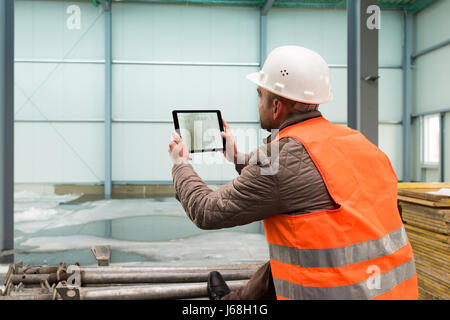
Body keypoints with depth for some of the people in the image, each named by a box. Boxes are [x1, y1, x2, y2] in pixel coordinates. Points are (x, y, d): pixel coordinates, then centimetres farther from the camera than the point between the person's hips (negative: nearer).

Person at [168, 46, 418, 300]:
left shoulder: (283, 157, -20)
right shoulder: (352, 139, 3)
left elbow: (209, 212, -9)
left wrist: (181, 165, 8)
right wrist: (237, 157, 26)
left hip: (334, 291, -8)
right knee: (279, 268, 23)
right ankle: (231, 301, 46)